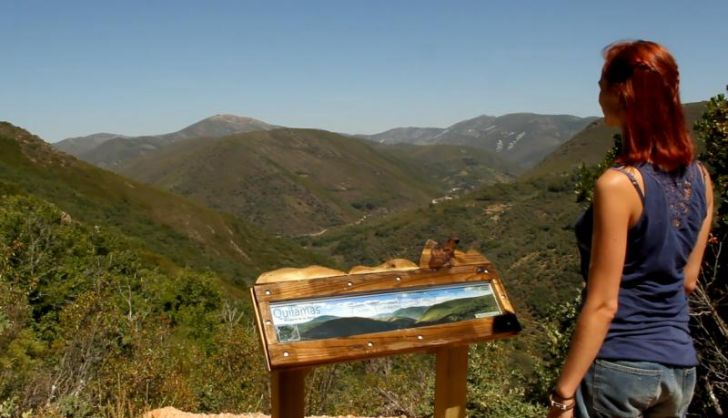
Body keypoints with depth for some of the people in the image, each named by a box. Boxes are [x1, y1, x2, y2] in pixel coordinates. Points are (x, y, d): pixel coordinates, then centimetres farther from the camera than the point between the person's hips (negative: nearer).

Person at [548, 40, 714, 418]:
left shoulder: (618, 184, -20)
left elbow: (603, 305, -19)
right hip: (679, 366, 7)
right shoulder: (700, 178, 1)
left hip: (619, 367, -7)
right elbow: (688, 280, 10)